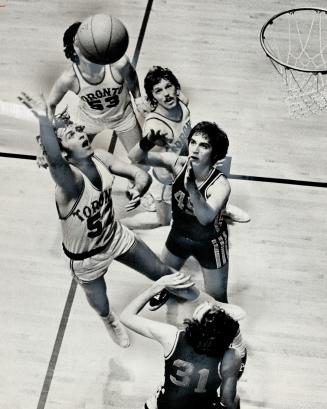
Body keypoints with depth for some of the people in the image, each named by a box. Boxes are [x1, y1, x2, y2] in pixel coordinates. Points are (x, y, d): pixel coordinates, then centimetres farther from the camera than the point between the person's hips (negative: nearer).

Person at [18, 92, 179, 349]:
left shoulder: (99, 157, -16)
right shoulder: (70, 179, -38)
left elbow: (142, 175, -13)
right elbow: (53, 158, -62)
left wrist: (138, 189, -35)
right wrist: (43, 117, -61)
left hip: (116, 236, 5)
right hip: (86, 258, -5)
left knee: (162, 273, 17)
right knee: (101, 307, 20)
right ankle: (110, 320, 62)